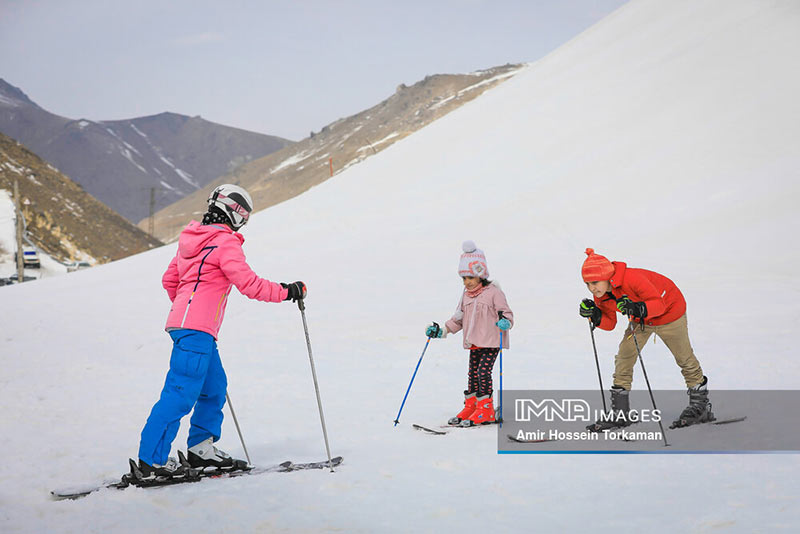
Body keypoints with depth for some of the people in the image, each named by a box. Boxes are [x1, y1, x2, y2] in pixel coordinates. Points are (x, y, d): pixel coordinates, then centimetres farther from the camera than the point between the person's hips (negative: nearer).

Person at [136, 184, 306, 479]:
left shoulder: (191, 238, 18)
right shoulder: (225, 242, -10)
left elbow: (169, 280, 25)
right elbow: (249, 284, -14)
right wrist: (287, 291, -5)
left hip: (181, 320, 10)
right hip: (197, 329, -10)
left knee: (214, 387, 16)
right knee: (181, 393, -9)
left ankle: (201, 448, 21)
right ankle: (152, 459, -7)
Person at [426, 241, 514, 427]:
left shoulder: (493, 292, -9)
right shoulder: (467, 294, 11)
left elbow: (507, 313, -10)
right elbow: (459, 318, 18)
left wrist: (505, 322, -33)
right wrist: (442, 330, 11)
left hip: (491, 341, -7)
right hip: (473, 342, 7)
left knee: (484, 371, -11)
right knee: (472, 373, 10)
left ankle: (486, 409, -5)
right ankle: (470, 407, 19)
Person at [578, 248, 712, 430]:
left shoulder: (632, 278, -39)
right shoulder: (601, 294, -17)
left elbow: (659, 303, -38)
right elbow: (610, 324, -8)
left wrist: (637, 309, -54)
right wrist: (595, 316, -26)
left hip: (668, 310, -6)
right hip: (640, 318, 6)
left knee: (684, 358, 10)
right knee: (623, 359, -4)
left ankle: (701, 406, 28)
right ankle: (620, 413, 3)